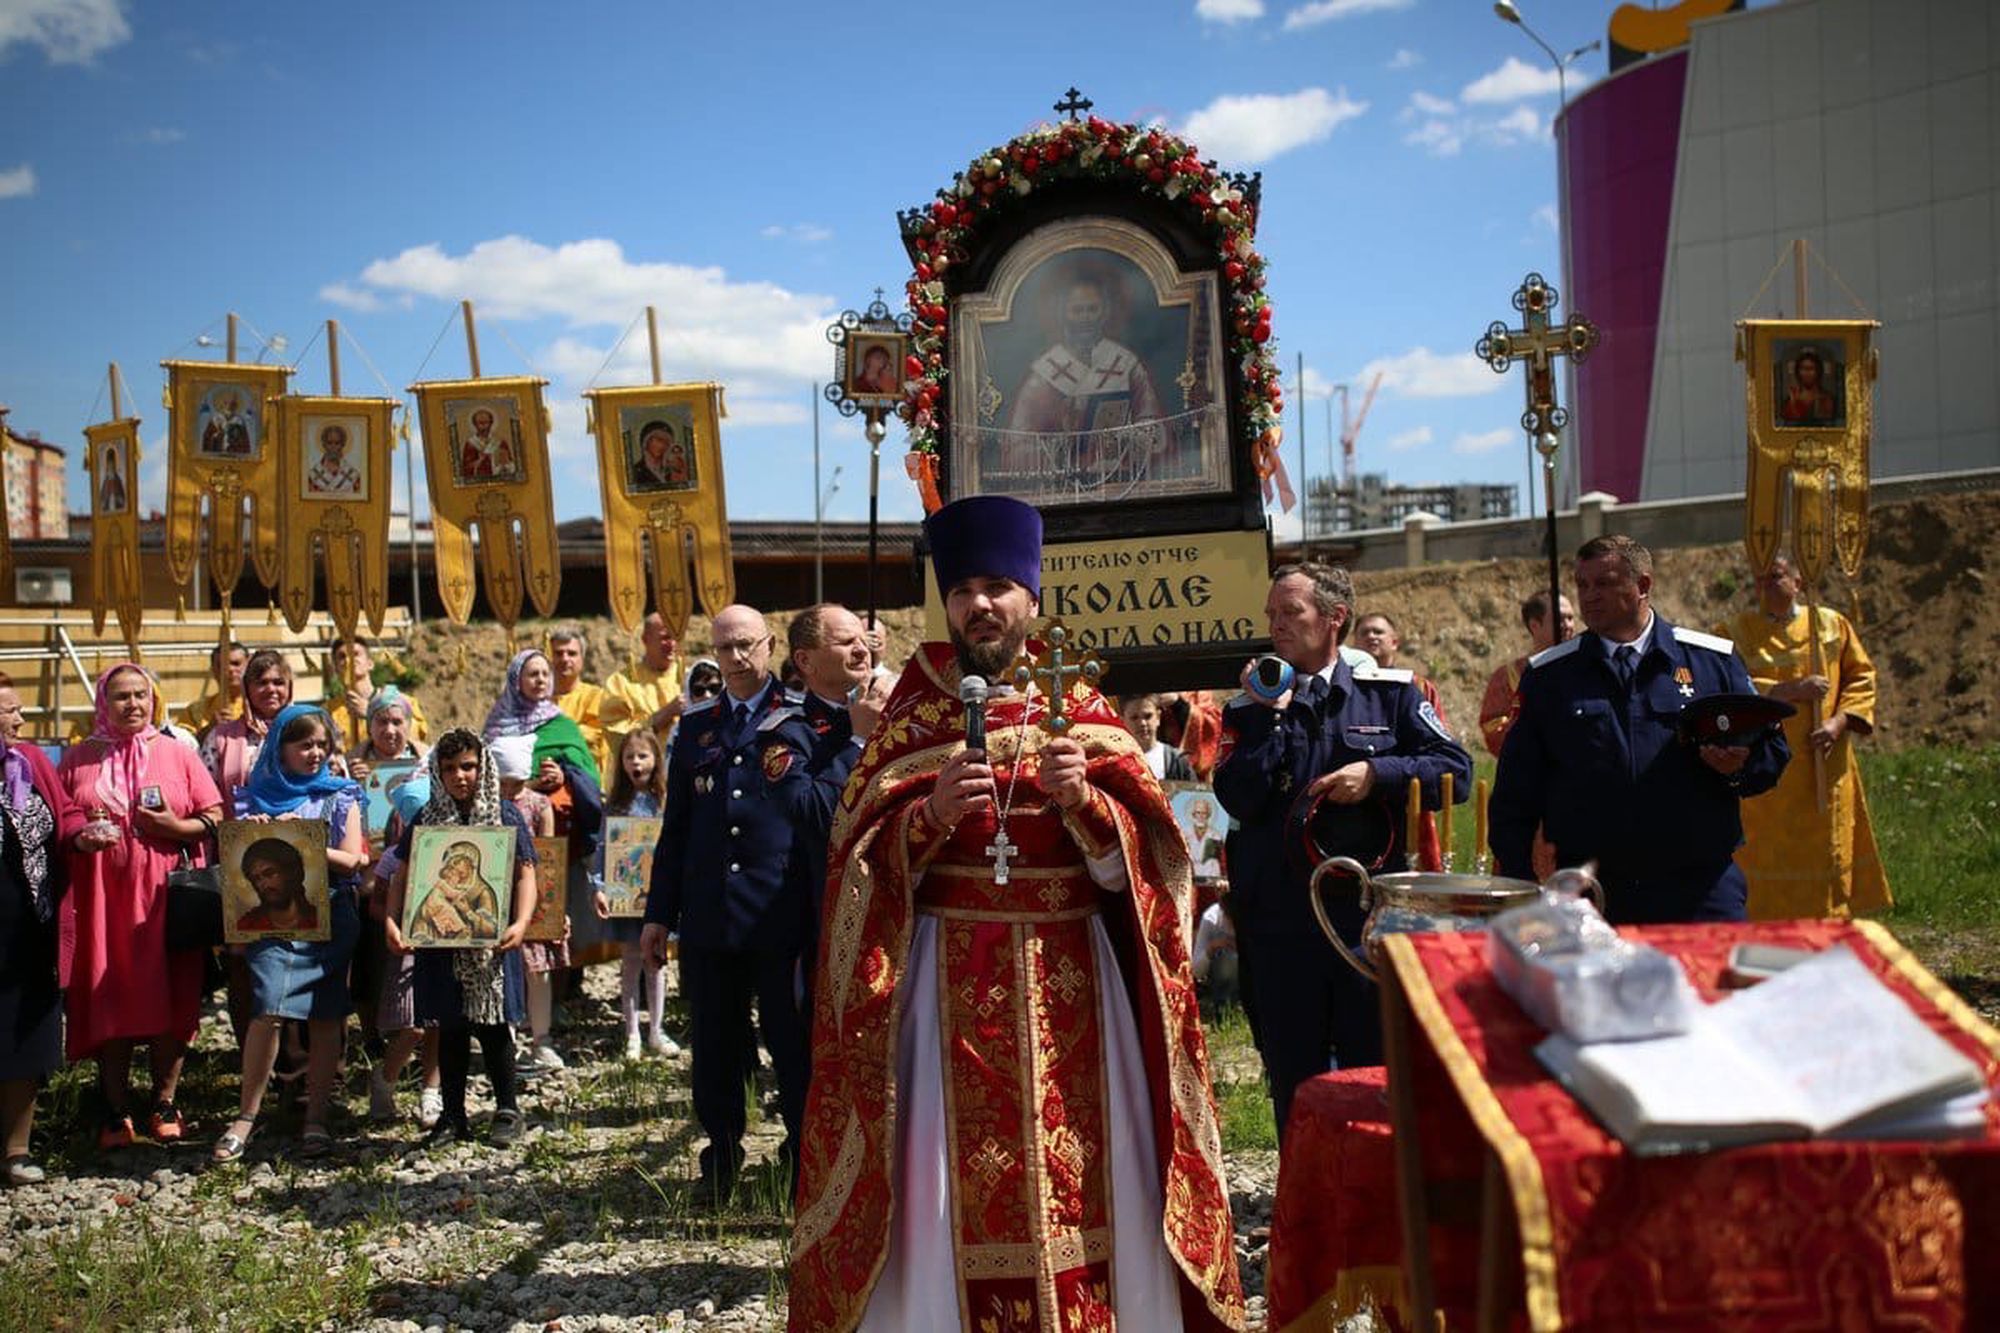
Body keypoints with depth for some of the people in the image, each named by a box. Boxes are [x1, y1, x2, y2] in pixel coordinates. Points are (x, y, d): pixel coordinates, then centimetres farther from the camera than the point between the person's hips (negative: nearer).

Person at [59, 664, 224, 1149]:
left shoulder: (177, 754, 8)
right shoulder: (79, 759, 10)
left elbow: (215, 817, 5)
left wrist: (176, 827, -12)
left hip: (165, 895, -1)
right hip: (101, 898, 1)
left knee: (170, 999, 0)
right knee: (107, 1001, 1)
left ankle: (164, 1105, 11)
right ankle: (116, 1110, 11)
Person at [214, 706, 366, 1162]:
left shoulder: (339, 796, 11)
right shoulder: (257, 796, 12)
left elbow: (350, 860, 1)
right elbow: (239, 859, 11)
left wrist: (302, 845, -12)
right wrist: (254, 839, -10)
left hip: (329, 916, 1)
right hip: (274, 915, -1)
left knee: (325, 1015, 1)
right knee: (270, 1008, -16)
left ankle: (316, 1119, 8)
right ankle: (247, 1116, -6)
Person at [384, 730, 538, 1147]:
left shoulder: (505, 815, 0)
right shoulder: (426, 819, 8)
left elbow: (525, 873, -3)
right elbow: (403, 876, 7)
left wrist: (521, 921, -17)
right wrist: (392, 922, -8)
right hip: (439, 940, 3)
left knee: (493, 1026, 1)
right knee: (450, 1028, 9)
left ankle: (507, 1110, 16)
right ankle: (453, 1116, 18)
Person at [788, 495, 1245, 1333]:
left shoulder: (1084, 716, 6)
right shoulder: (909, 723, 6)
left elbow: (1135, 858, -1)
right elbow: (858, 861, -1)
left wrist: (1082, 800, -19)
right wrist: (933, 812, -18)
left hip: (1068, 981, 1)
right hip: (947, 983, 0)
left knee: (1082, 1172, 1)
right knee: (950, 1183, -2)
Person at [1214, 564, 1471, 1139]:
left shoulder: (1390, 691, 5)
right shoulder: (1249, 710, 7)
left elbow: (1456, 768, 0)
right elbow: (1238, 800, -7)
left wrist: (1377, 774, -12)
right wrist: (1269, 715, -10)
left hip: (1371, 918, -1)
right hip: (1281, 925, 1)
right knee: (1294, 1079, 10)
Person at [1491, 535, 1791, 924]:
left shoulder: (1715, 659, 9)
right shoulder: (1548, 675, 9)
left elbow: (1772, 747, 14)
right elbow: (1515, 796, 9)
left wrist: (1740, 767, -10)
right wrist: (1519, 891, 3)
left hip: (1700, 890, 0)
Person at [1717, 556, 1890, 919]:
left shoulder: (1832, 624, 9)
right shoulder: (1734, 633, 1)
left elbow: (1861, 675, 8)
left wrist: (1839, 722, -8)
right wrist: (1792, 690, -20)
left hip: (1825, 775, 2)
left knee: (1828, 855, 7)